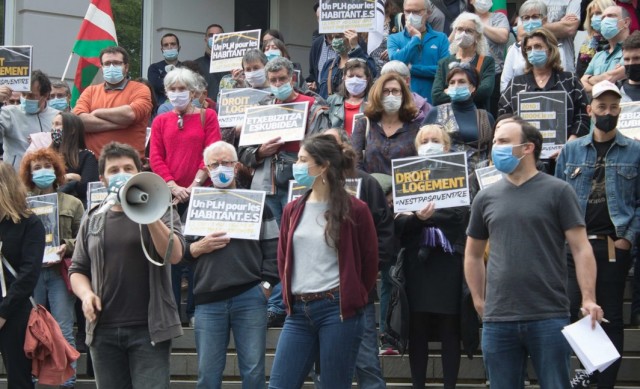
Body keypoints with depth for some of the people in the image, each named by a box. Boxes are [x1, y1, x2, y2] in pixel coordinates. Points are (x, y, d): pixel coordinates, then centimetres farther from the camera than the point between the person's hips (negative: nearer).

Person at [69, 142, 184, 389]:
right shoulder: (93, 220, 13)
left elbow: (174, 255, -10)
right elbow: (77, 270, 16)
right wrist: (86, 294, -5)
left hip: (149, 328, -3)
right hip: (103, 330, 4)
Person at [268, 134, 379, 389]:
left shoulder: (354, 210, -3)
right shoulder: (293, 210, 12)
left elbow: (369, 262, 3)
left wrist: (352, 299, 7)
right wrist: (291, 299, 13)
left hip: (338, 311, -5)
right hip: (298, 312, 5)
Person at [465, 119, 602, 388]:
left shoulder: (558, 192, 1)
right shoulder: (486, 198, 11)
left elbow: (581, 248, -3)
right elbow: (473, 254, 20)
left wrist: (588, 299, -13)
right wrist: (478, 301, 12)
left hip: (550, 317, -3)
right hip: (497, 320, 3)